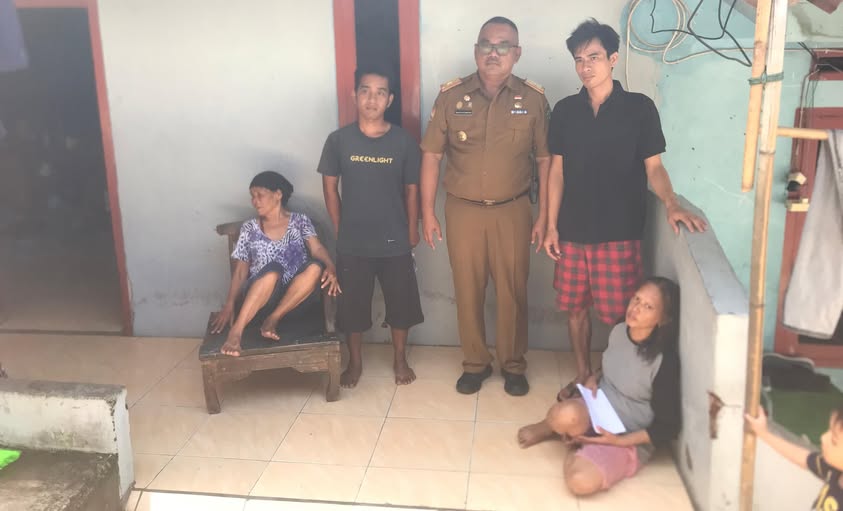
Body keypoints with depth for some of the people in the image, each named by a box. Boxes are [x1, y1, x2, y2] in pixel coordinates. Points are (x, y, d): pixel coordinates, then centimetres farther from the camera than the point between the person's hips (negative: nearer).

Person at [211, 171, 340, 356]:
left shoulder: (300, 221, 10)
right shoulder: (249, 228, 11)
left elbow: (317, 248, -6)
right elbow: (240, 271, 6)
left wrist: (330, 267, -29)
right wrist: (229, 305, -10)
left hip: (298, 296, 1)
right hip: (258, 298, -1)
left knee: (316, 267, -30)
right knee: (273, 269, -35)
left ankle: (273, 319, -25)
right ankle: (236, 331, -42)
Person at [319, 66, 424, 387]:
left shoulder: (404, 141, -6)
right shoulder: (339, 140, -6)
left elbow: (412, 190, 2)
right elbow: (330, 187, 2)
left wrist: (412, 231, 4)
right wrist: (340, 230, 3)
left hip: (395, 243, 0)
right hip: (353, 244, 0)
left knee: (401, 304, 13)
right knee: (352, 305, 12)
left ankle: (400, 359, 35)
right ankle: (355, 361, 33)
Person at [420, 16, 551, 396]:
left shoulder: (534, 99, -3)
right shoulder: (451, 96, -3)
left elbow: (545, 160, 2)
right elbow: (431, 155, 0)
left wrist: (544, 215, 0)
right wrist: (428, 211, -1)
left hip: (513, 211, 0)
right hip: (463, 210, 1)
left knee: (513, 291, 8)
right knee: (467, 290, 9)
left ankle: (513, 365, 26)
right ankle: (475, 363, 27)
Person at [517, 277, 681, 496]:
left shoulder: (665, 363, -23)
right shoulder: (619, 331, -4)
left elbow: (667, 427, -15)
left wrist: (618, 441, -19)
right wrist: (593, 378, -3)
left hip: (628, 439, -4)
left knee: (581, 482, -31)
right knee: (566, 415, -35)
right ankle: (546, 428, 1)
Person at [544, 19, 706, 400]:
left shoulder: (640, 108, -4)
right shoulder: (565, 111, 3)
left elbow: (653, 168, -2)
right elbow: (557, 171, 6)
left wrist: (671, 204, -20)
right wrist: (551, 226, 3)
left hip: (619, 233, -3)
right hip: (572, 231, 3)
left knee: (619, 315, 2)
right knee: (575, 307, 12)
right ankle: (583, 373, 31)